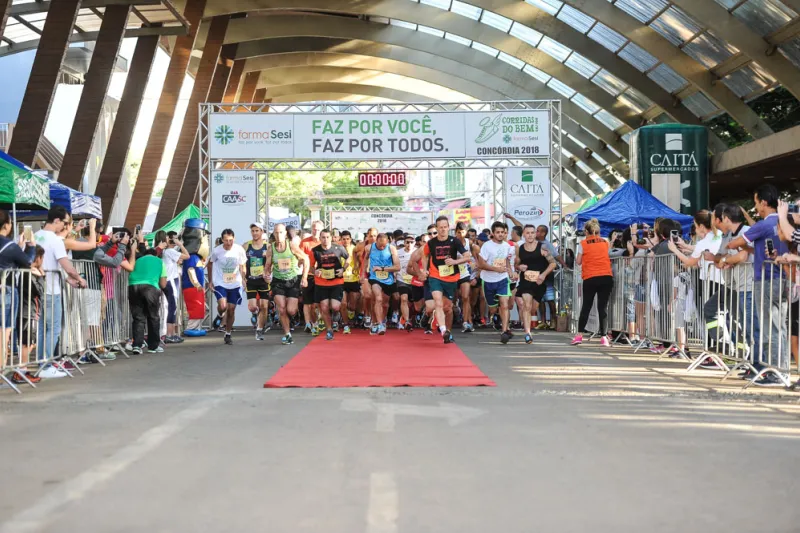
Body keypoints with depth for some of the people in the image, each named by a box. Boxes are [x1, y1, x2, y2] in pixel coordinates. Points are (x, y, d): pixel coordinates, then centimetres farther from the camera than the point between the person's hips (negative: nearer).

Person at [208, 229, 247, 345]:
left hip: (235, 284, 2)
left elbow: (242, 266, -1)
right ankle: (220, 316, 17)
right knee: (223, 306, -21)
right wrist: (210, 280, 7)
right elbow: (210, 263, 6)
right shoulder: (217, 251, -13)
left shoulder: (239, 250, -11)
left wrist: (244, 280, -11)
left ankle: (228, 335, 24)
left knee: (231, 309, 6)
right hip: (220, 283, -2)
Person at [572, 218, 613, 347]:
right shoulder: (605, 242, 10)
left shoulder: (583, 243, 2)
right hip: (606, 277, 2)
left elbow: (578, 262, 6)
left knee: (586, 306, 7)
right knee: (603, 306, 4)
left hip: (590, 278, -2)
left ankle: (580, 335, 2)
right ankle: (603, 336, 0)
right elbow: (606, 257, 13)